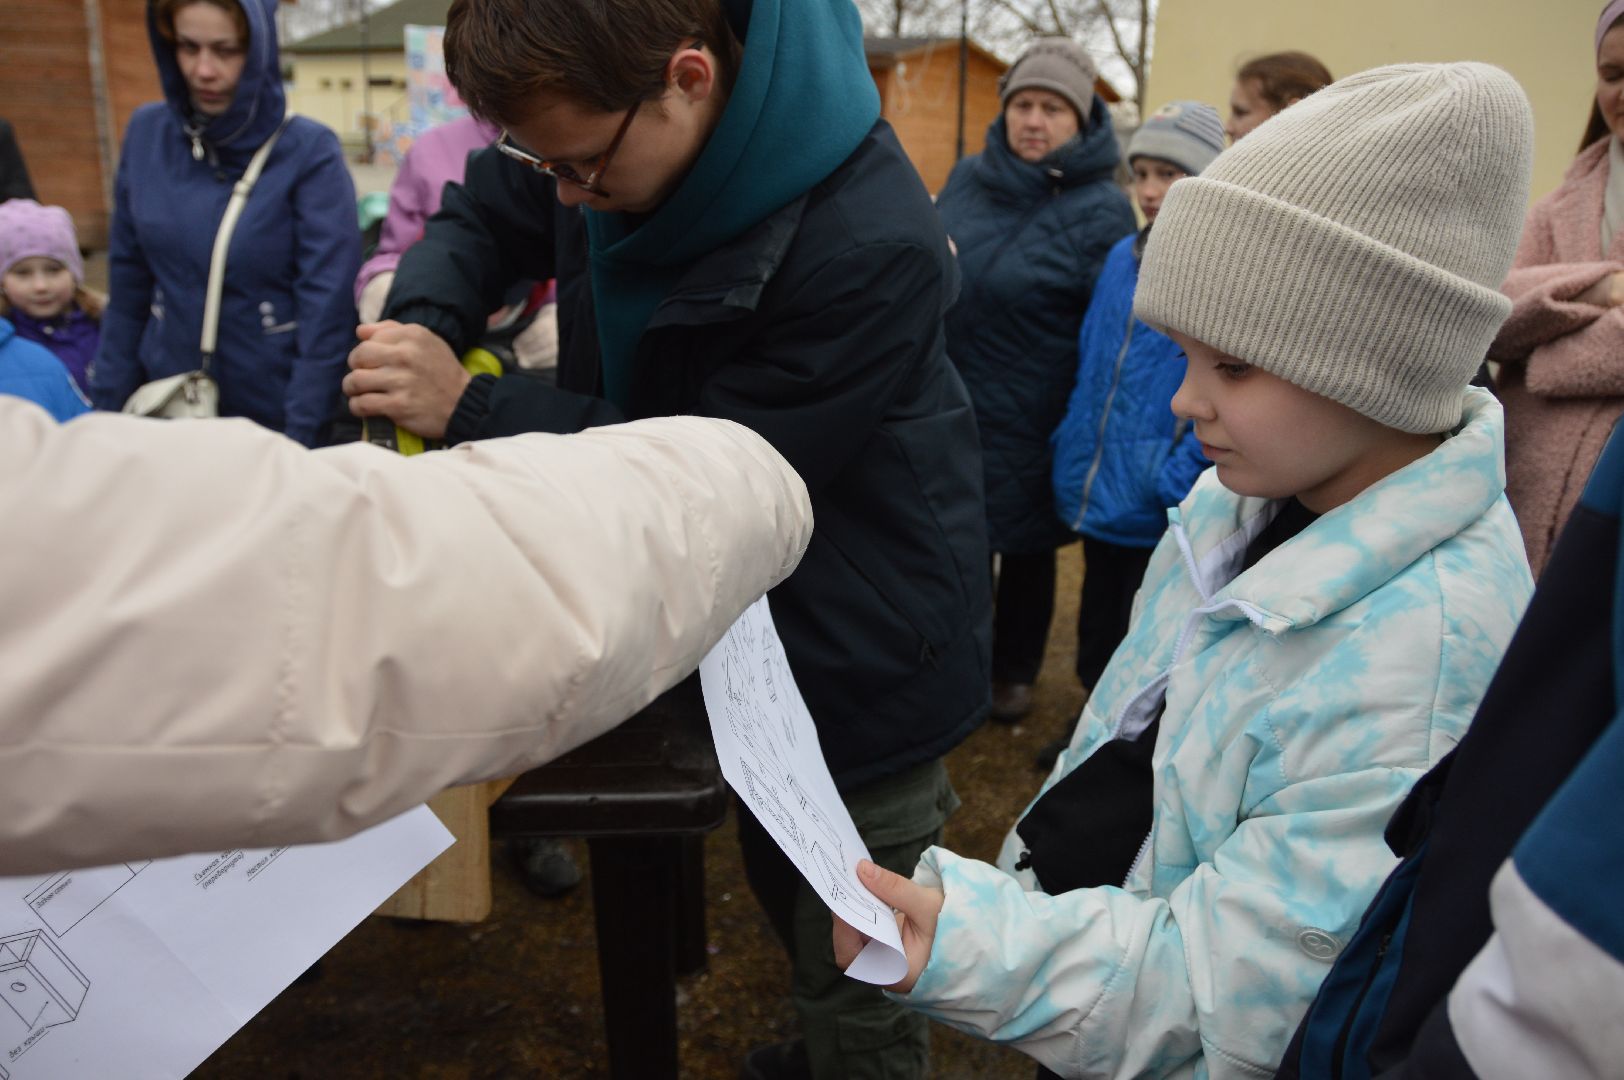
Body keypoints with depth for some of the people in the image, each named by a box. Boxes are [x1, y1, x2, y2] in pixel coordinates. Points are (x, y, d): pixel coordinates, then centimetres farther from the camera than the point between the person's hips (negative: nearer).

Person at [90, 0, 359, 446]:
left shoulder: (310, 152, -14)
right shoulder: (146, 134, -1)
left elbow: (327, 311, -16)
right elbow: (128, 285, 5)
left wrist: (301, 438, -19)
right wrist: (108, 404, 4)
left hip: (279, 414, -4)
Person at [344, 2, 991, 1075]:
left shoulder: (872, 248, -33)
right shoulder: (611, 120, -11)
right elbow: (480, 216, 5)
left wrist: (470, 405, -28)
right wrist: (423, 319, -16)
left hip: (859, 662, -7)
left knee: (858, 986, 11)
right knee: (780, 880, 30)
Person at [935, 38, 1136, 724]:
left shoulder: (1100, 211, -12)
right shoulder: (968, 178, 2)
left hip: (1028, 426, -4)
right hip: (944, 406, 4)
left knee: (1024, 548, 14)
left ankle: (1014, 672, 36)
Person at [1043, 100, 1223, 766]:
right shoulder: (1124, 256, 7)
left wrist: (1174, 479, -22)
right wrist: (1072, 441, 11)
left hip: (1161, 513, -7)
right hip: (1098, 493, 7)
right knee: (1097, 633, 23)